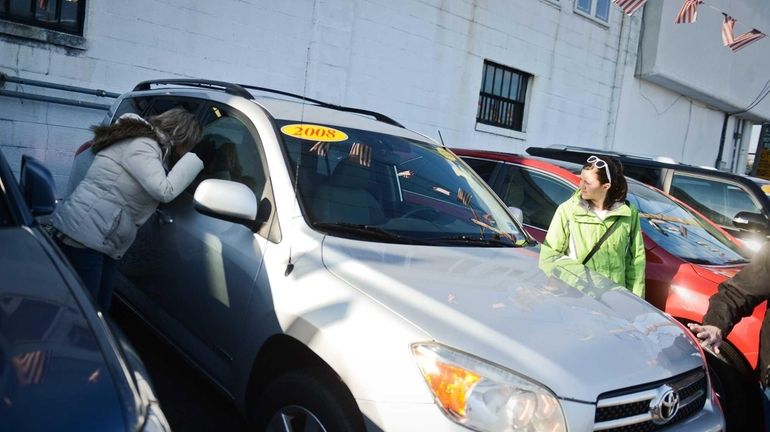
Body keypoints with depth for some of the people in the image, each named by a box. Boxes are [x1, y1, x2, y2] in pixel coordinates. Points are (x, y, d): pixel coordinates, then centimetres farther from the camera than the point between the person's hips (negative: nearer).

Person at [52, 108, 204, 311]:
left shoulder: (141, 142, 17)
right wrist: (192, 160, -11)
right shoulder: (141, 145, -14)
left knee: (100, 309, 14)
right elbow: (164, 191, -22)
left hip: (101, 241, 11)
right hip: (83, 234, -11)